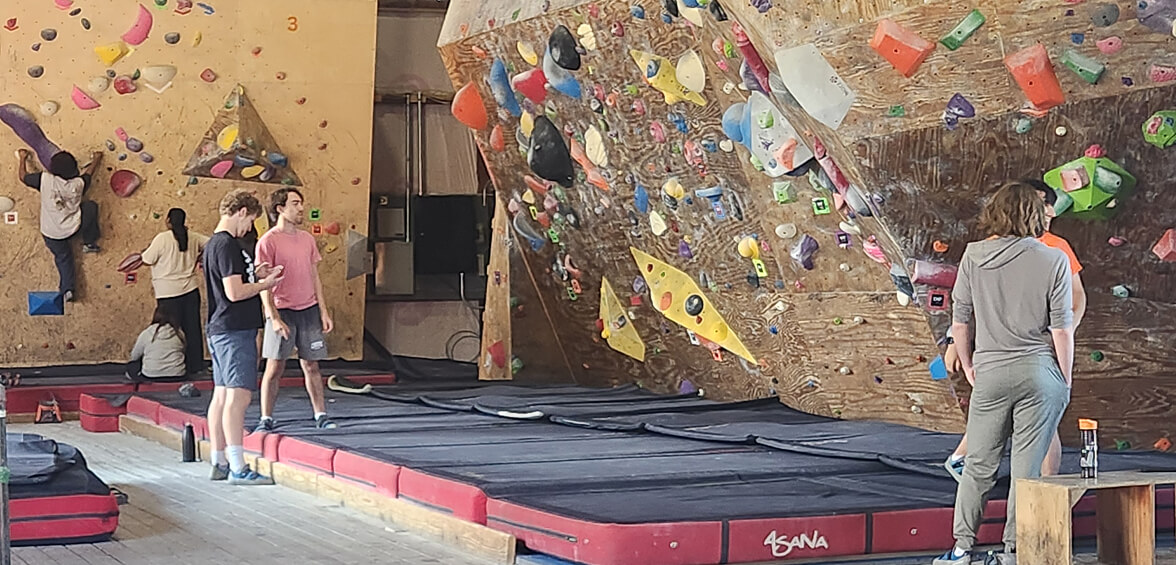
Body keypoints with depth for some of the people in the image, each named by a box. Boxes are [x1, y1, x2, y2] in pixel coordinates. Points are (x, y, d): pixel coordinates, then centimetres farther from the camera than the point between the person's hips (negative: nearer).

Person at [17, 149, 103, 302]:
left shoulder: (45, 179, -19)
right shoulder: (78, 184, -13)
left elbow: (23, 176, -1)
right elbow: (88, 174, 11)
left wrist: (23, 158, 17)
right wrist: (96, 159, 31)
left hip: (51, 234, 1)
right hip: (73, 228, -1)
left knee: (63, 258, 24)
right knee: (91, 206, 24)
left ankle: (67, 289, 17)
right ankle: (89, 244, 30)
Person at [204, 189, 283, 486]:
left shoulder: (213, 244, 16)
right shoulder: (227, 245, -15)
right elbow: (234, 292, -21)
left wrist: (255, 274, 14)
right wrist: (266, 284, -8)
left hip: (220, 330, 11)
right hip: (235, 330, -11)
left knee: (221, 395, 12)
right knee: (238, 396, -10)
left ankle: (220, 464, 16)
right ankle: (237, 468, -11)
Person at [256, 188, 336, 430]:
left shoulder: (307, 239, 11)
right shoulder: (268, 242, -7)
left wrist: (323, 311, 10)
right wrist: (273, 317, -16)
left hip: (309, 310, 5)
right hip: (282, 311, -5)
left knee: (311, 366, 8)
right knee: (274, 367, -2)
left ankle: (321, 415, 13)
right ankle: (266, 419, 6)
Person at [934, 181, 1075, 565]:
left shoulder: (974, 256, 0)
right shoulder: (1054, 260, -4)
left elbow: (959, 320, 3)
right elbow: (1062, 330, -5)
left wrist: (968, 367, 17)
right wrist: (1065, 381, 6)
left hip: (991, 373, 1)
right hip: (1040, 372, -1)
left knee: (979, 464, 11)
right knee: (1027, 468, 5)